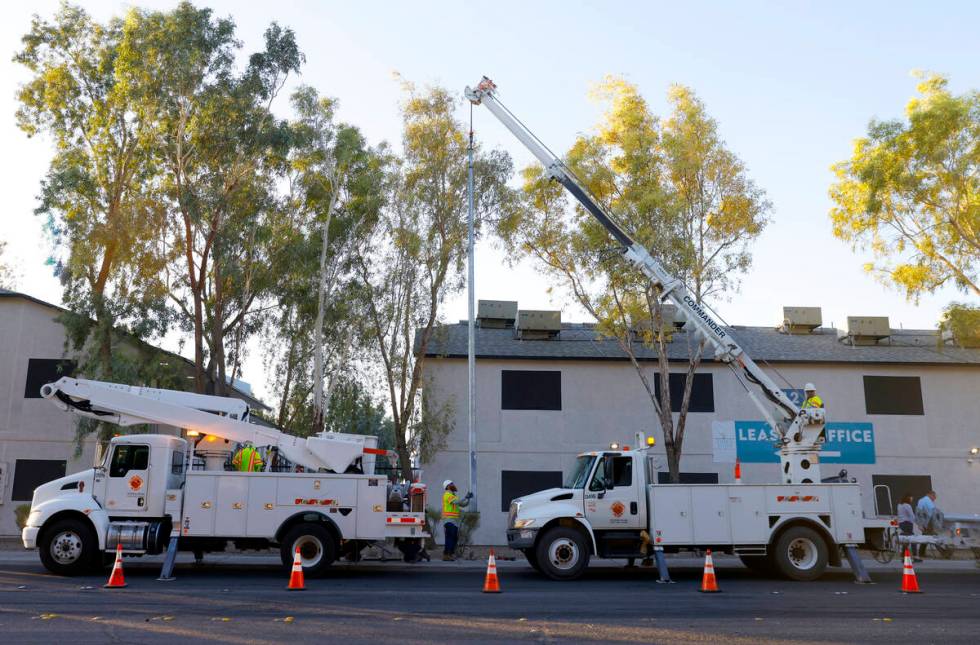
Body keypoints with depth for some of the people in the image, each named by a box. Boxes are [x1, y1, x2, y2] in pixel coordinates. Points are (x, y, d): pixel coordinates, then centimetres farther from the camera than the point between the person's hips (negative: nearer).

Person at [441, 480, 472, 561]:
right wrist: (466, 497, -18)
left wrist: (468, 498, 5)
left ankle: (450, 554, 13)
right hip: (449, 520, -10)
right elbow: (458, 502, -24)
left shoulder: (453, 495, 22)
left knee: (455, 538, 9)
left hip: (454, 521, 10)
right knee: (449, 537, -12)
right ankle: (446, 555, -11)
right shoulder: (447, 495, -9)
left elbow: (463, 505, 19)